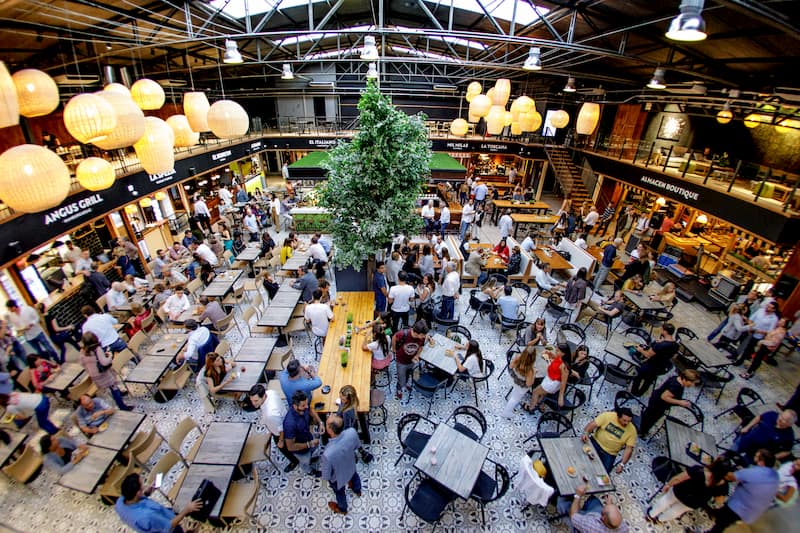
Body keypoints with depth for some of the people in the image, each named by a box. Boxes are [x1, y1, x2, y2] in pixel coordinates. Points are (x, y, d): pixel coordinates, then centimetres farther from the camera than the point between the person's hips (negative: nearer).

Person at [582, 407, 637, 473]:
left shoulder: (632, 430, -10)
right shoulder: (608, 415, -13)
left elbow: (629, 449, -9)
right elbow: (592, 424, -12)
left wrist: (622, 464, -19)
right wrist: (586, 433, -30)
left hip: (609, 454, 0)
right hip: (595, 442, 0)